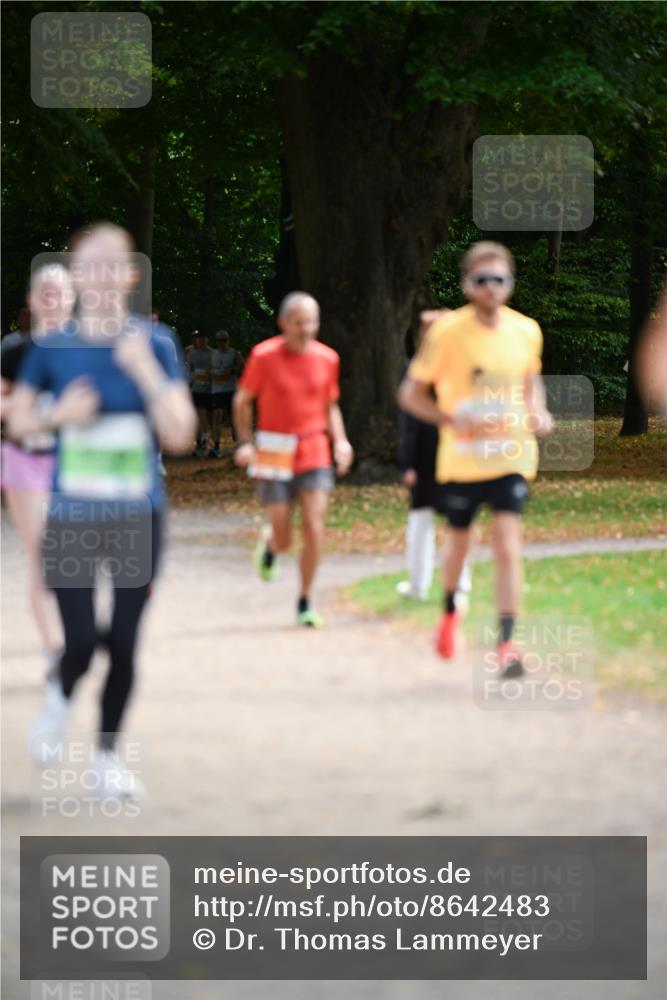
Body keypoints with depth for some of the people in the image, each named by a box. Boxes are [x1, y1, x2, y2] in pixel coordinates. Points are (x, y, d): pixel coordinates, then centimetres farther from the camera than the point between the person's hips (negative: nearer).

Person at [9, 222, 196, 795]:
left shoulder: (152, 345, -5)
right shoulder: (53, 347, -3)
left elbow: (179, 436, -10)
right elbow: (18, 421, 8)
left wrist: (146, 372, -20)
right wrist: (58, 415, -12)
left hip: (138, 518, 0)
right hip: (72, 520, 0)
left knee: (124, 643, 3)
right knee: (81, 644, -6)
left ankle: (108, 756, 22)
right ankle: (60, 697, 30)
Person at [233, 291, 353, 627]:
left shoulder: (327, 358, 3)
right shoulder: (264, 356, -6)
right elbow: (243, 400, 3)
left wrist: (341, 442, -1)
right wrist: (245, 443, -7)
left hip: (314, 451, 2)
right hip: (274, 454, -2)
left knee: (314, 528, -11)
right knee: (283, 540, -2)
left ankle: (305, 603, 4)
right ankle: (268, 542, 38)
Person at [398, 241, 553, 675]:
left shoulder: (527, 331, -1)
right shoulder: (448, 332, -11)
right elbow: (411, 393, -5)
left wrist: (538, 412, 1)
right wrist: (453, 420, -20)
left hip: (511, 456, 1)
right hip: (461, 458, -1)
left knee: (508, 547, -14)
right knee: (460, 544, 16)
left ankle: (507, 642, -15)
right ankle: (450, 613, 46)